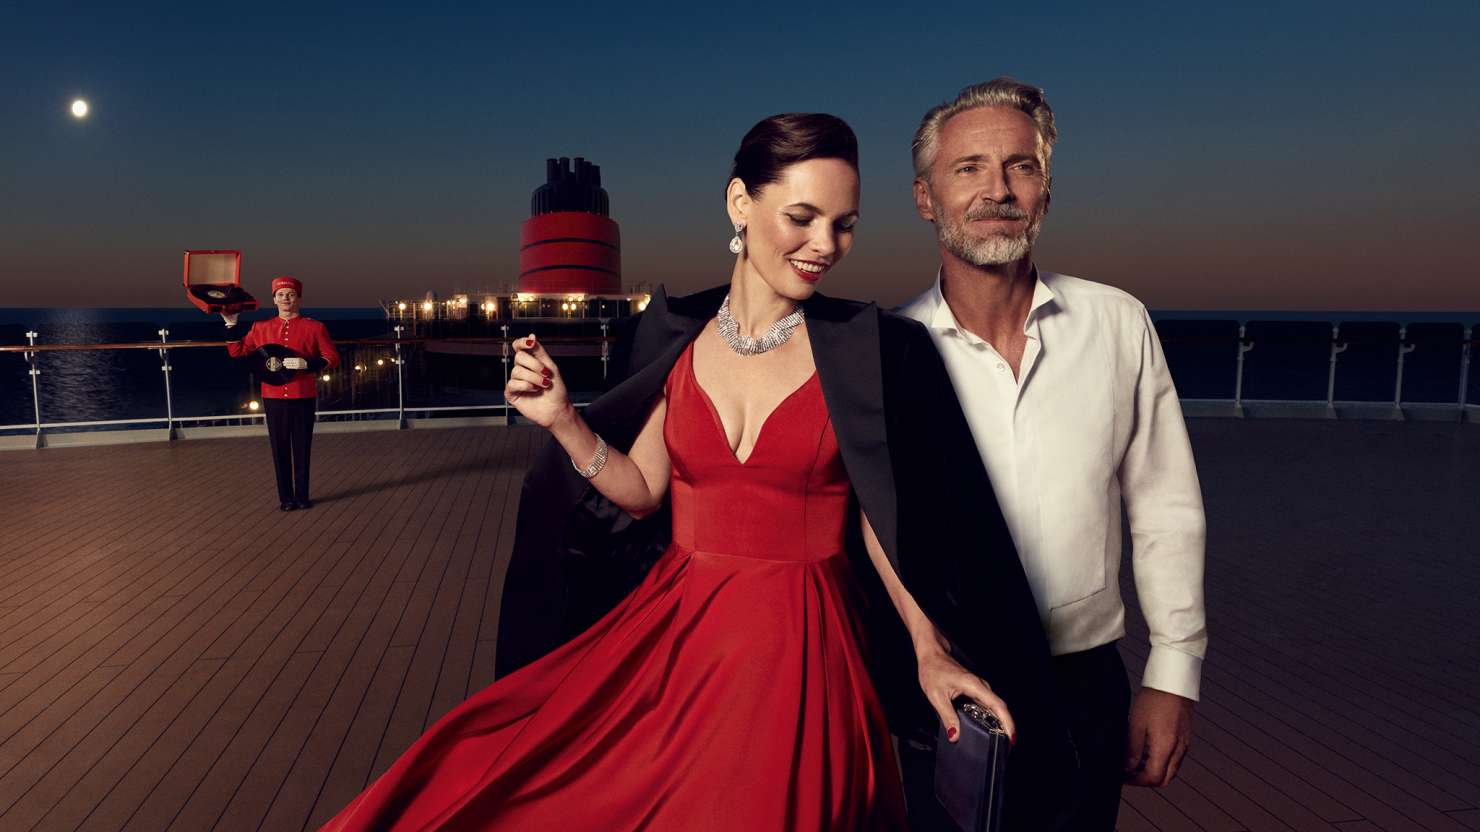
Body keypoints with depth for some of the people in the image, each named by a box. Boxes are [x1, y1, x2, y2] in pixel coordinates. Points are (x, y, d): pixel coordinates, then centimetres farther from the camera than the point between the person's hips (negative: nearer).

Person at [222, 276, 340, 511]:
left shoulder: (315, 327, 0)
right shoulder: (261, 328, 7)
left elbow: (332, 359, -2)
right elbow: (237, 352, 15)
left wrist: (306, 364, -16)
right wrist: (231, 325, 4)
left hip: (304, 397, -1)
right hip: (273, 397, 2)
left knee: (302, 448, 6)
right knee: (280, 449, 5)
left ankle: (302, 496, 17)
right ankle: (286, 498, 15)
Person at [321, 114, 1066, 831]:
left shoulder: (869, 352, -6)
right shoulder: (675, 336, 2)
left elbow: (883, 519, -1)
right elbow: (642, 493, 4)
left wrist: (929, 651, -7)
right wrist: (562, 421, -8)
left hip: (799, 652, -2)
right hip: (671, 633, 3)